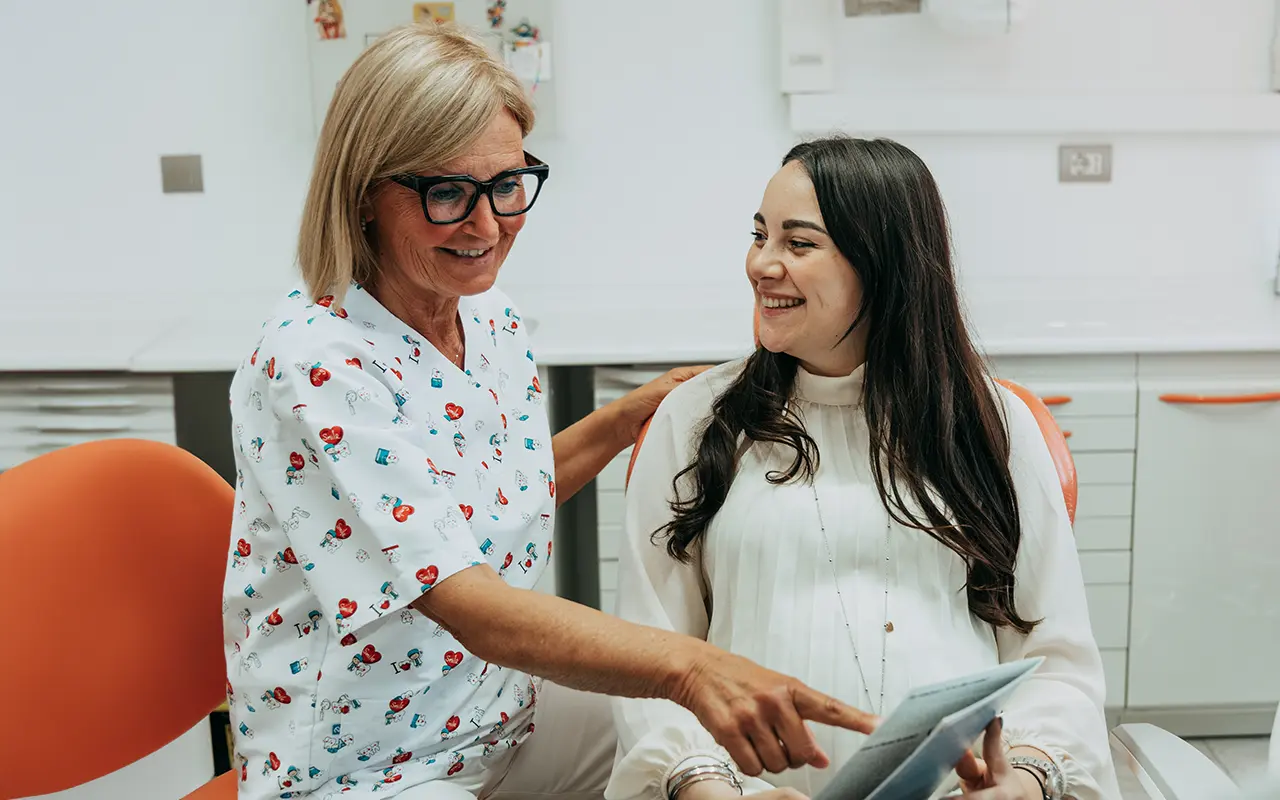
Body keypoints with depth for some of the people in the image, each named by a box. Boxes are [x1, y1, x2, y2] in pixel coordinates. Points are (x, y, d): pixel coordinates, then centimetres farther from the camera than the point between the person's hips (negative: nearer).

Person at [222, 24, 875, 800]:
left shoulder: (497, 324, -1)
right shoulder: (315, 363, -26)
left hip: (505, 713, 8)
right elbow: (473, 607, -35)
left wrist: (630, 415, 3)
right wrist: (686, 663, -48)